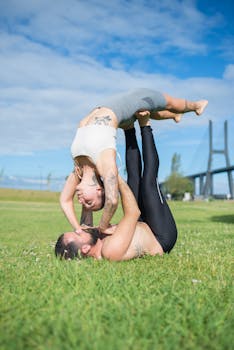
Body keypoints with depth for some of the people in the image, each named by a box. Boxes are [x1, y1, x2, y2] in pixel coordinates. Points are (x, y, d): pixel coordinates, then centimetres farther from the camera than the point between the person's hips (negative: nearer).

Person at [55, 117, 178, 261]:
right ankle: (145, 125, 3)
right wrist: (117, 179, -33)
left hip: (144, 228, 7)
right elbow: (134, 212, -39)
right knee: (149, 180, -13)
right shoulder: (112, 249, -42)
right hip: (162, 239, -6)